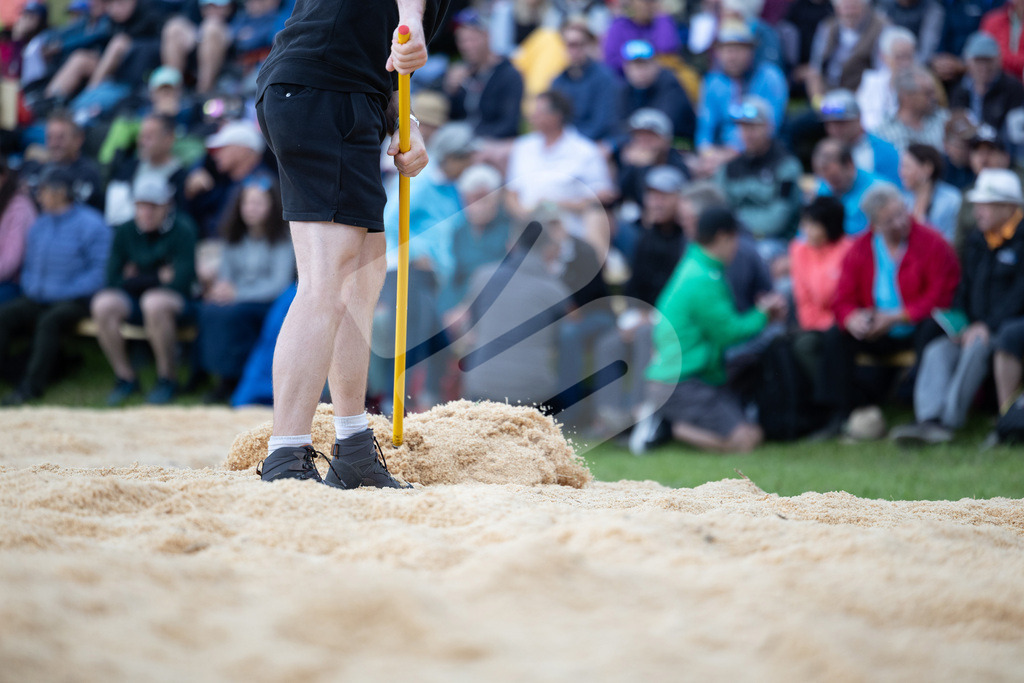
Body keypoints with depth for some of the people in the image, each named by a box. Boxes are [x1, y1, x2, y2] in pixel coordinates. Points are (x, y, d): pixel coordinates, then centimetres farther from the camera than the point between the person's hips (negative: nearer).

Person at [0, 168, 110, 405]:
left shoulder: (89, 224, -6)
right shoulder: (39, 225, 17)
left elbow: (100, 270, -12)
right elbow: (29, 265, 24)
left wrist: (66, 291, -18)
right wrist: (29, 289, 3)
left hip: (74, 300, -6)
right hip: (37, 300, 6)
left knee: (49, 321, -36)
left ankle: (30, 387, -34)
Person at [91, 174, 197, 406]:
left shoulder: (182, 230, -11)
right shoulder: (126, 232, 1)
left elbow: (181, 282, -17)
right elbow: (114, 280, -4)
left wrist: (137, 279, -5)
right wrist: (158, 277, -8)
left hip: (177, 300, -4)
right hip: (134, 300, 4)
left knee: (154, 301, -38)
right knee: (103, 304, -26)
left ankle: (167, 378, -20)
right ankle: (125, 376, -10)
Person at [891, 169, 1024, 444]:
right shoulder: (977, 241, 18)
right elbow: (964, 289, 19)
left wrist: (987, 326, -20)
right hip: (975, 327, 7)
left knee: (976, 348, -34)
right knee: (938, 351, -18)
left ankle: (949, 420, -38)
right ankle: (929, 420, -36)